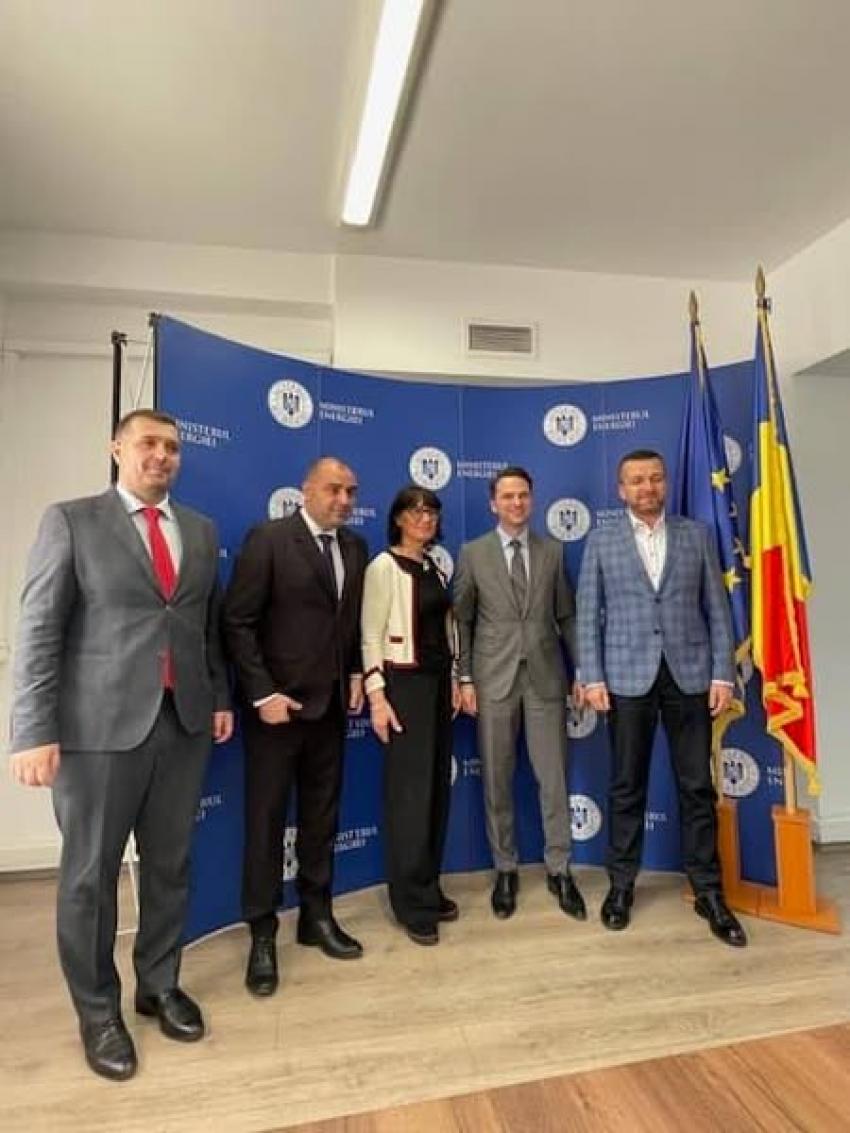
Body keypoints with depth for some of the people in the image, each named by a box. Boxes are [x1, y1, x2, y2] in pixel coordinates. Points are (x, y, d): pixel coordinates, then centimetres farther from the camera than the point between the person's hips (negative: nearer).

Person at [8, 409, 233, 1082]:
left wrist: (220, 697, 10)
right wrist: (36, 731, -12)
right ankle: (98, 1011, 32)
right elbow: (40, 630, -7)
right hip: (99, 724, -3)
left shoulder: (201, 531, 10)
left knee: (170, 865, 16)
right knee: (90, 872, 11)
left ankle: (159, 985, 37)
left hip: (184, 721, 4)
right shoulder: (71, 521, -2)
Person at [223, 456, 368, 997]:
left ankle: (317, 916, 31)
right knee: (267, 820, 6)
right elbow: (238, 622, -13)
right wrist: (262, 694, -16)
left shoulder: (355, 546, 7)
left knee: (322, 816, 15)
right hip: (277, 702, -5)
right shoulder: (268, 538, -10)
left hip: (331, 702, 6)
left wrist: (357, 673, 4)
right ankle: (263, 934, 22)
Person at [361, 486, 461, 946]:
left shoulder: (435, 568, 12)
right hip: (403, 683, -7)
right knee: (410, 791, -1)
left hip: (437, 682, 7)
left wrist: (454, 679, 13)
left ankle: (429, 889, 27)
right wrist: (376, 696, -17)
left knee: (438, 787, 12)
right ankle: (412, 903, 14)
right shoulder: (384, 567, -9)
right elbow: (370, 636, -13)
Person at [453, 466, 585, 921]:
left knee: (554, 777, 6)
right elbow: (461, 620, 2)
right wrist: (465, 677, -3)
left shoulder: (552, 551, 7)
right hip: (494, 678, -1)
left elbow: (566, 616, 9)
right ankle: (505, 870, 25)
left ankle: (558, 870, 23)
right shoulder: (473, 553, 2)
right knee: (497, 780, 8)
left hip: (546, 676, 1)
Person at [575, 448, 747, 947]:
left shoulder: (697, 535, 8)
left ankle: (709, 892, 21)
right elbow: (589, 615, 2)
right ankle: (622, 884, 23)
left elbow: (717, 608, 5)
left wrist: (723, 674, -2)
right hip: (628, 677, -1)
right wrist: (592, 677, -5)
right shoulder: (601, 542, 5)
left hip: (689, 674, 1)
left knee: (698, 787, 7)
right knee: (627, 786, 8)